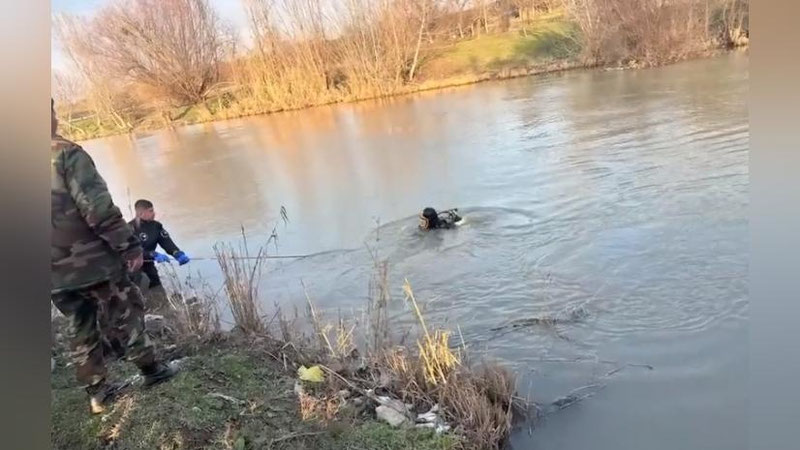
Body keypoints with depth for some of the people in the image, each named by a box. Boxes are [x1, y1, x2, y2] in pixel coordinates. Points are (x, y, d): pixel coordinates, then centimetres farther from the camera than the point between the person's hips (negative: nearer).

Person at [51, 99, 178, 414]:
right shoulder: (65, 154, -15)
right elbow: (97, 207, -20)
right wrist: (128, 245, -15)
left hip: (57, 273, 6)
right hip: (90, 260, -6)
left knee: (80, 329, 16)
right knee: (124, 314, 11)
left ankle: (97, 391, 24)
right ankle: (150, 369, 22)